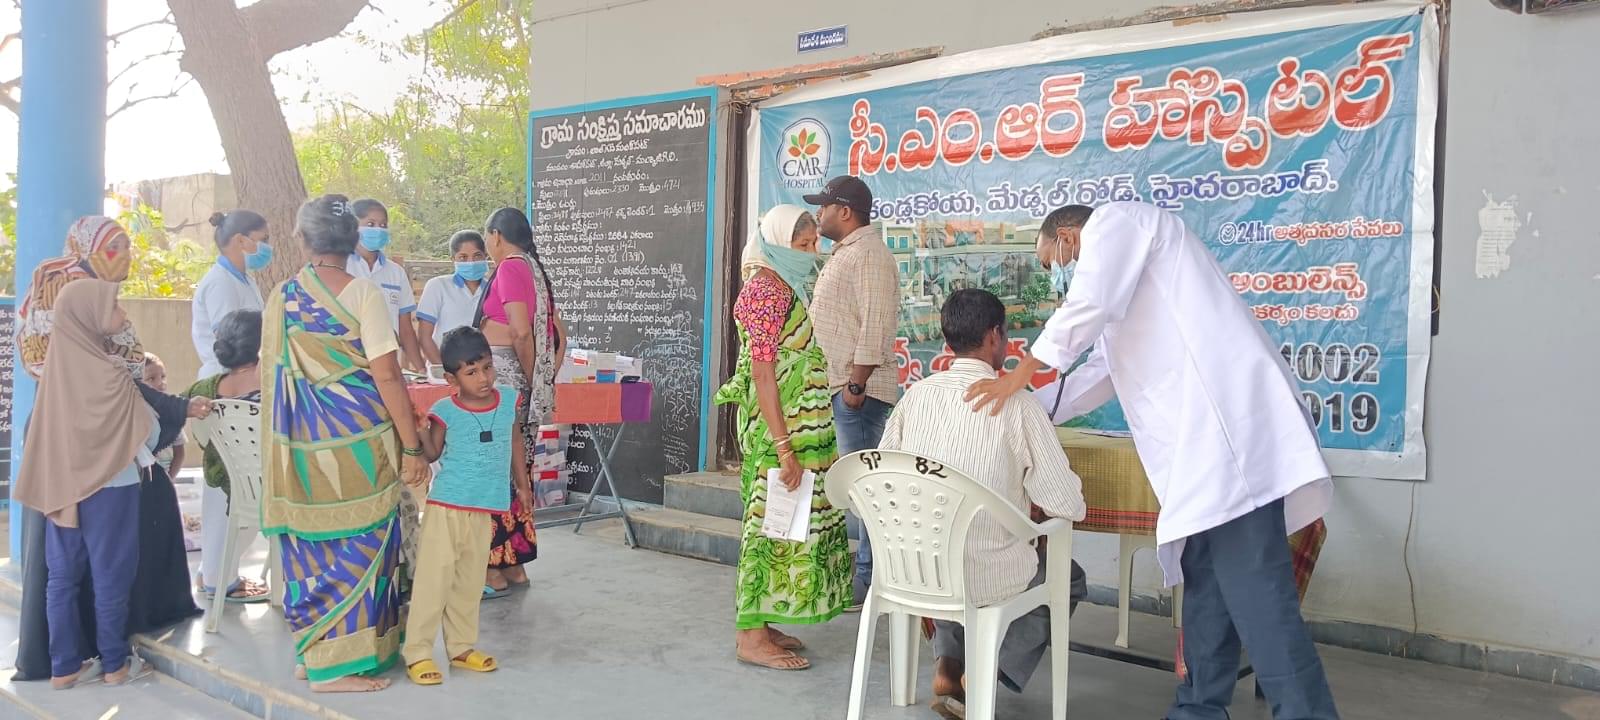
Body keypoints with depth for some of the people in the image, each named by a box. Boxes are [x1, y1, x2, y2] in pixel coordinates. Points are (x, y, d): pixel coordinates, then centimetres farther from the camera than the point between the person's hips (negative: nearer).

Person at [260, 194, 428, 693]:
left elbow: (272, 374, 12)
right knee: (356, 544, 4)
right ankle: (337, 665, 9)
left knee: (311, 543, 16)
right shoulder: (362, 293, -11)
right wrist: (412, 447, -10)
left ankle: (309, 649, 27)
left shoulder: (281, 297, 6)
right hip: (356, 441, -5)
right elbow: (386, 376, -14)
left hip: (300, 442, 6)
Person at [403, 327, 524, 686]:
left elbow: (514, 445, 14)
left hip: (484, 509, 4)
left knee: (470, 582, 14)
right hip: (446, 506, -4)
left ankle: (461, 647, 26)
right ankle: (417, 653, 6)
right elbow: (432, 454, -2)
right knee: (434, 578, -3)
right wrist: (419, 428, -20)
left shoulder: (508, 400, 0)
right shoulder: (445, 411, -10)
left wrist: (522, 484, 21)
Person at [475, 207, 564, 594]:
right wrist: (546, 379, 17)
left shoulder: (510, 268, -9)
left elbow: (521, 331, -20)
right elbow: (559, 333, 18)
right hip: (526, 382, 9)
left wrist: (531, 377, -8)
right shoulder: (537, 271, 17)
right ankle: (516, 564, 21)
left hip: (504, 378, -9)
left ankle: (494, 569, 2)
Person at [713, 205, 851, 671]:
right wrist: (783, 447, -23)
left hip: (802, 429, 10)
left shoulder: (788, 287, 15)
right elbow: (762, 372, -20)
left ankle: (758, 623, 22)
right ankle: (751, 637, 4)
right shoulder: (767, 289, -14)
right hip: (781, 430, -10)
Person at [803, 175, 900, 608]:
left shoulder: (869, 254, -11)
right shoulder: (845, 253, 21)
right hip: (835, 388, 10)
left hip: (857, 391, -10)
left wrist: (857, 385, -23)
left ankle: (869, 580, 1)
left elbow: (875, 326, -20)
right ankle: (861, 572, 22)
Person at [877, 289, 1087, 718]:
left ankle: (948, 668, 21)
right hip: (986, 578, -4)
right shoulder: (1016, 405, -14)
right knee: (1069, 577, 25)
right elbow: (1068, 505, -12)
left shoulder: (916, 395, -2)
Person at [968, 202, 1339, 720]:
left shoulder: (1115, 219, 6)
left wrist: (1021, 373, -2)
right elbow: (1100, 373, 35)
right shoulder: (1121, 267, 33)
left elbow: (1089, 303, -12)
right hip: (1207, 439, 10)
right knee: (1205, 585, 12)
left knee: (1254, 592, -12)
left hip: (1231, 423, -10)